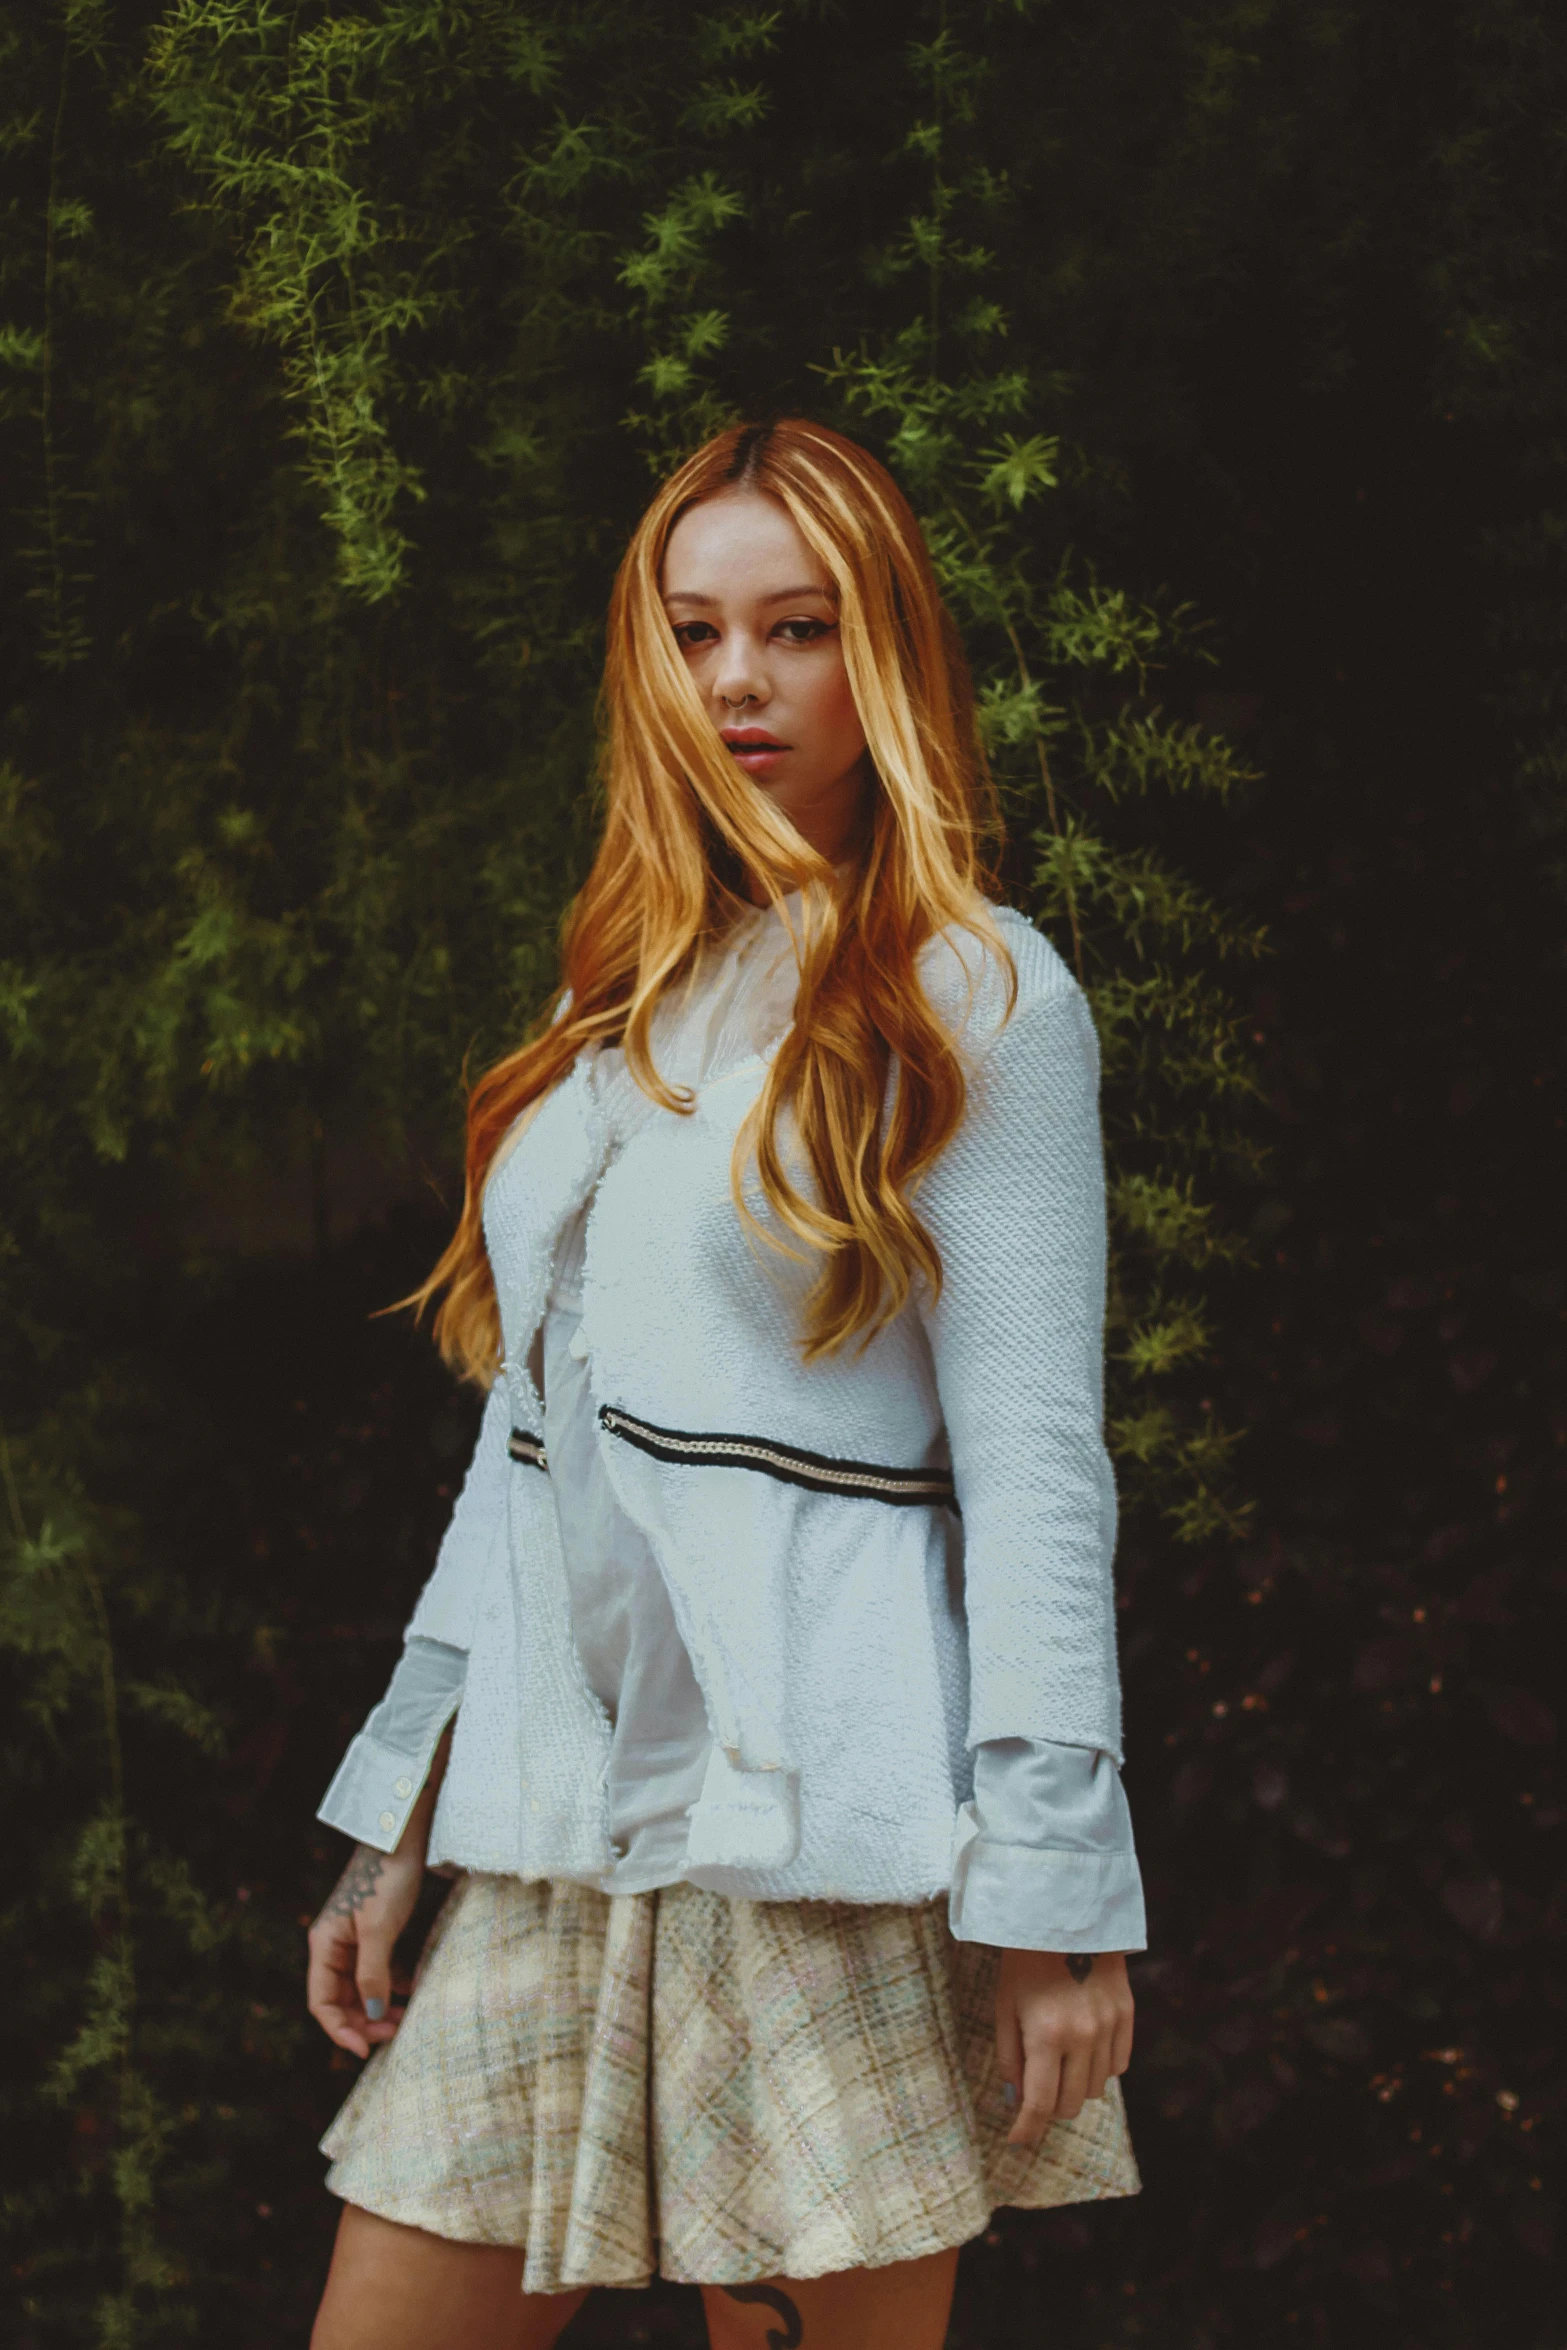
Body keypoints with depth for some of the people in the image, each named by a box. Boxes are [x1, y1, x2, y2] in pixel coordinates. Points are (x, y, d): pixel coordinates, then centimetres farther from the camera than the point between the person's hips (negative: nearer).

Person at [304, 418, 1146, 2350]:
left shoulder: (977, 995, -2)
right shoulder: (622, 997, 16)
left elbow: (1033, 1464, -7)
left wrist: (1056, 1890, -12)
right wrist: (394, 1820, 15)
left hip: (820, 1824, -6)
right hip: (550, 1820, 6)